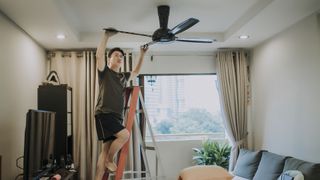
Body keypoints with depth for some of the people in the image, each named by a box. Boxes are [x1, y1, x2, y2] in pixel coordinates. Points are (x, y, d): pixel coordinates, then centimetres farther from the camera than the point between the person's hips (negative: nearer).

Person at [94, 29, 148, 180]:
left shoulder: (123, 76, 19)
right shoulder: (105, 72, 2)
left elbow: (136, 72, 37)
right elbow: (99, 55, -15)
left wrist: (142, 55, 29)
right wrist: (106, 36, -13)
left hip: (117, 116, 6)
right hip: (104, 114, -6)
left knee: (106, 149, 3)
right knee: (125, 135, -24)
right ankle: (109, 160, 0)